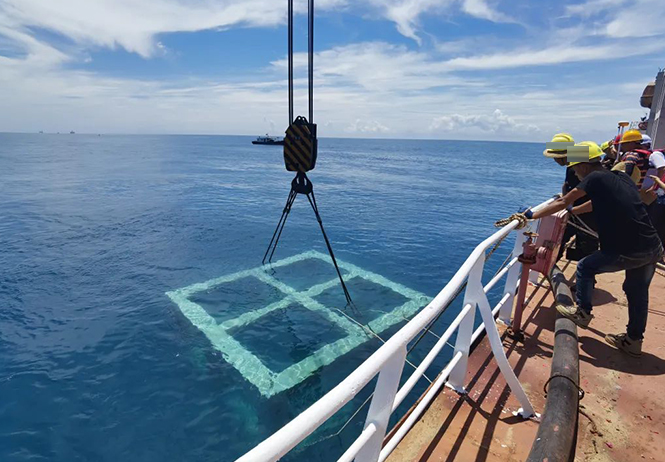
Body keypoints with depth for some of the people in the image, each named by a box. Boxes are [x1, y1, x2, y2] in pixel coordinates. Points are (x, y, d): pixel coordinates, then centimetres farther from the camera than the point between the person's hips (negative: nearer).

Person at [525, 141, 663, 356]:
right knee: (637, 294, 20)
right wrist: (572, 210, 40)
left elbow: (562, 203, -9)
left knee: (585, 267, 13)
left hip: (628, 253, -8)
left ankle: (583, 313, 25)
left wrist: (532, 216, -2)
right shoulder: (621, 177, 14)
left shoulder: (595, 178, -9)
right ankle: (633, 340, 33)